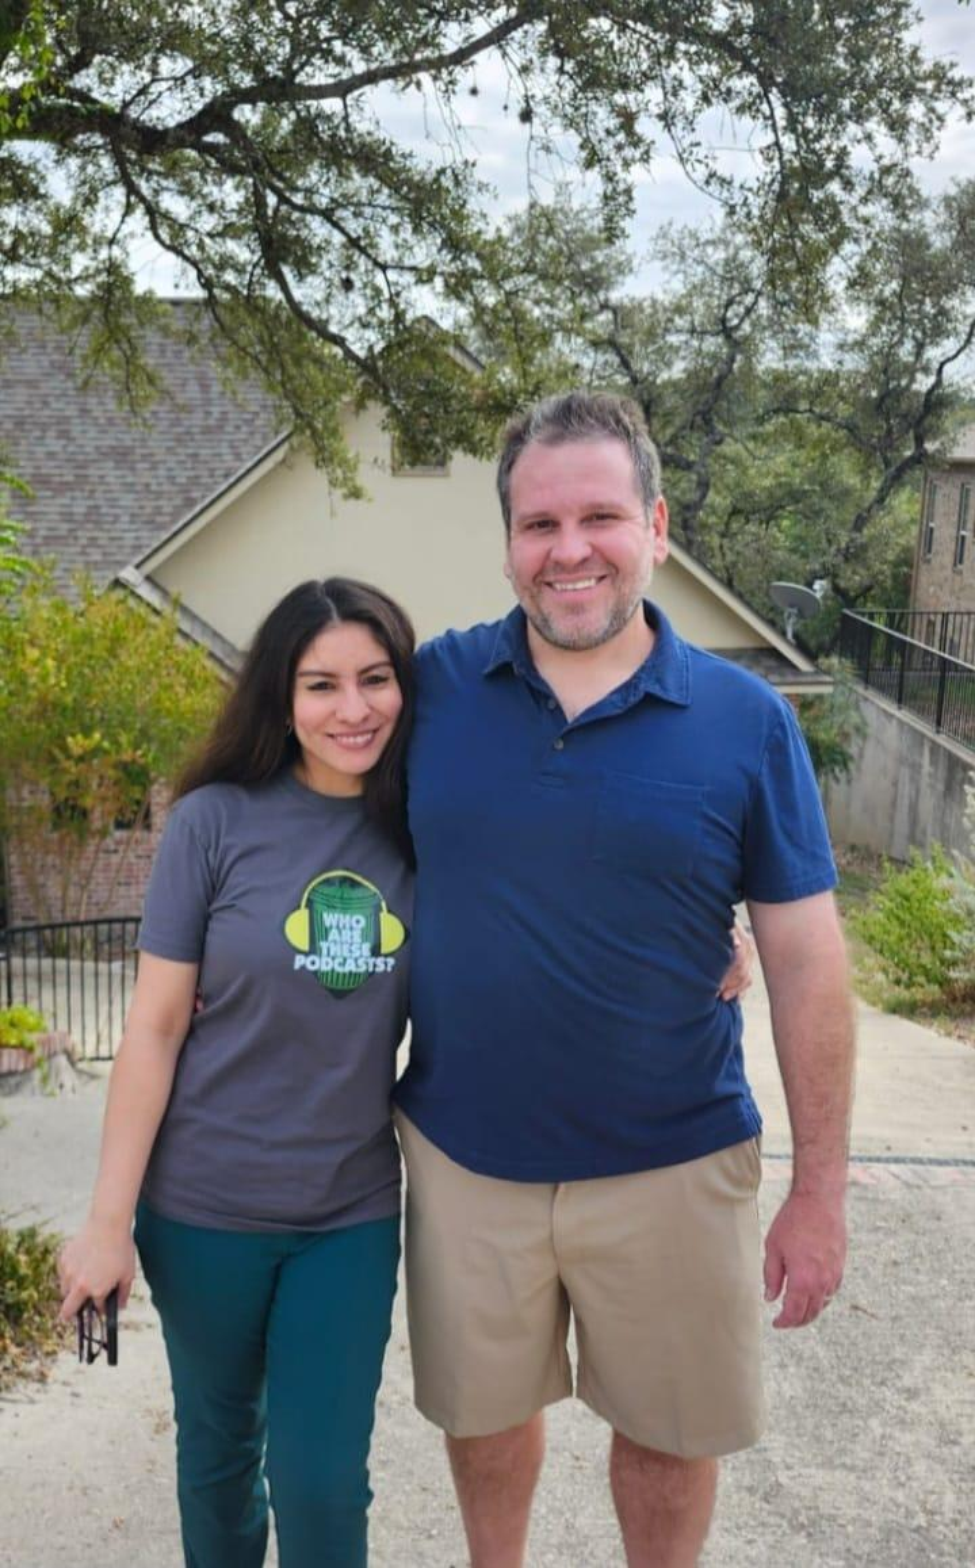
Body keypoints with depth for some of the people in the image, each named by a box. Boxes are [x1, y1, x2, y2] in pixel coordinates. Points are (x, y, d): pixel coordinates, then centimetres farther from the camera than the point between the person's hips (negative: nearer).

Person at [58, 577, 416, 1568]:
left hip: (353, 1215, 1)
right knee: (218, 1444, 19)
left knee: (322, 1483, 6)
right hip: (205, 1208, -1)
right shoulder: (217, 821, -12)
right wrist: (107, 1220, -8)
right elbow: (155, 1028, -9)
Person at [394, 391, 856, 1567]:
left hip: (671, 1170, -1)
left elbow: (805, 963, -5)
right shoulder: (435, 684, -5)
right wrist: (362, 1095, -2)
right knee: (483, 1414, 22)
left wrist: (820, 1190, -4)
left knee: (670, 1433, 18)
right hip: (463, 1157, 2)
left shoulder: (746, 719, -8)